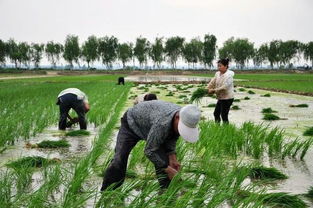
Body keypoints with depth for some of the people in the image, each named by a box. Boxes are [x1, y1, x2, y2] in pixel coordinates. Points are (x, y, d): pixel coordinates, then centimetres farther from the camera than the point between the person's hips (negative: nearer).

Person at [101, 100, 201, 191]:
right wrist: (168, 170, -31)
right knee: (120, 158, -17)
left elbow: (172, 137, -2)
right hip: (132, 123, -6)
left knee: (164, 161, -8)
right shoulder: (162, 123, -45)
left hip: (149, 127, 6)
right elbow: (149, 151, -35)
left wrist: (172, 157, -15)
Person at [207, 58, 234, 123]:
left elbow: (224, 87, -25)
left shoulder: (229, 75, -18)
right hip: (220, 98, 9)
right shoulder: (217, 74, 6)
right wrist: (207, 89, -13)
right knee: (216, 113, 14)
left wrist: (214, 90, -23)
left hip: (227, 98, -8)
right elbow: (212, 82, 3)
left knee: (224, 115, -5)